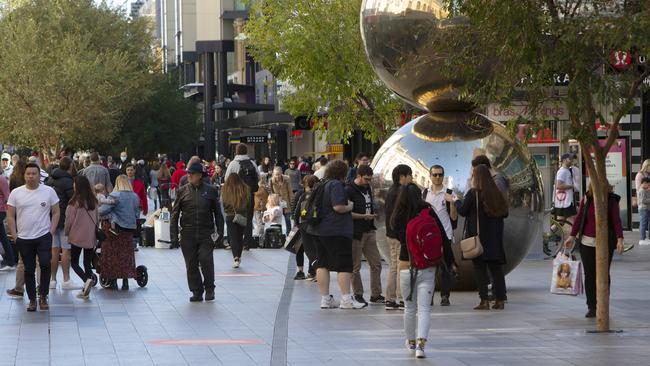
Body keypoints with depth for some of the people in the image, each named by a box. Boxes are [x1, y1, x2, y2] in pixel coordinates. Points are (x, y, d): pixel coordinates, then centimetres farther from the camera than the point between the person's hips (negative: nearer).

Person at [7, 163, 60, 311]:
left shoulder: (49, 191, 1)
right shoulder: (16, 193, 2)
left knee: (45, 264, -16)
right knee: (29, 270, 7)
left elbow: (56, 213, 5)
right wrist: (15, 236, -2)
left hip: (44, 237, -1)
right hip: (24, 239, 1)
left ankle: (43, 296, 1)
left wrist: (51, 232, -4)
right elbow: (10, 217, 4)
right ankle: (32, 300, 17)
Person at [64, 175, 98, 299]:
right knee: (88, 263, 12)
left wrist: (66, 232, 8)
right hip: (90, 238, 5)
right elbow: (97, 219, 8)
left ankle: (86, 280, -17)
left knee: (74, 262, 7)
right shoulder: (93, 202, -1)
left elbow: (69, 220, -9)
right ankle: (86, 290, 12)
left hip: (77, 237, -5)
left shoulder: (75, 202, -15)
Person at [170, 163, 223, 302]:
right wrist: (174, 233, 1)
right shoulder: (183, 191, 4)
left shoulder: (210, 191, 4)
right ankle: (196, 292, 14)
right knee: (191, 264, 4)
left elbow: (217, 212, 11)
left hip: (206, 233, -1)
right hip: (188, 235, 2)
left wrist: (220, 231, 6)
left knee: (206, 260, -12)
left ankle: (209, 289, 6)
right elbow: (175, 213, 6)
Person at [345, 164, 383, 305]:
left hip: (369, 231, 8)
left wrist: (372, 216, 13)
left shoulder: (367, 188, 14)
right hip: (355, 234, -8)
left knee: (376, 263, 6)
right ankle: (358, 295, 10)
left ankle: (376, 295, 12)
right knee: (355, 266, 0)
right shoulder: (349, 190, -11)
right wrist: (364, 216, -18)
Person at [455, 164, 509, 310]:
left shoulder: (473, 193, -10)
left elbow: (463, 211, -5)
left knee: (480, 267, -1)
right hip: (495, 238, 5)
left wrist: (457, 201, 13)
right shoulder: (496, 193, 5)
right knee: (496, 267, 9)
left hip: (477, 236, -5)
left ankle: (484, 300, -5)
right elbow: (505, 212, 9)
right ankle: (500, 300, 8)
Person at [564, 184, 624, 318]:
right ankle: (591, 307, 5)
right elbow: (579, 218, 5)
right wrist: (572, 236, -2)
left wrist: (620, 240, -18)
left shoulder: (612, 201, -3)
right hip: (587, 242, 2)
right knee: (589, 275, 1)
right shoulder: (586, 199, 1)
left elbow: (617, 221, -7)